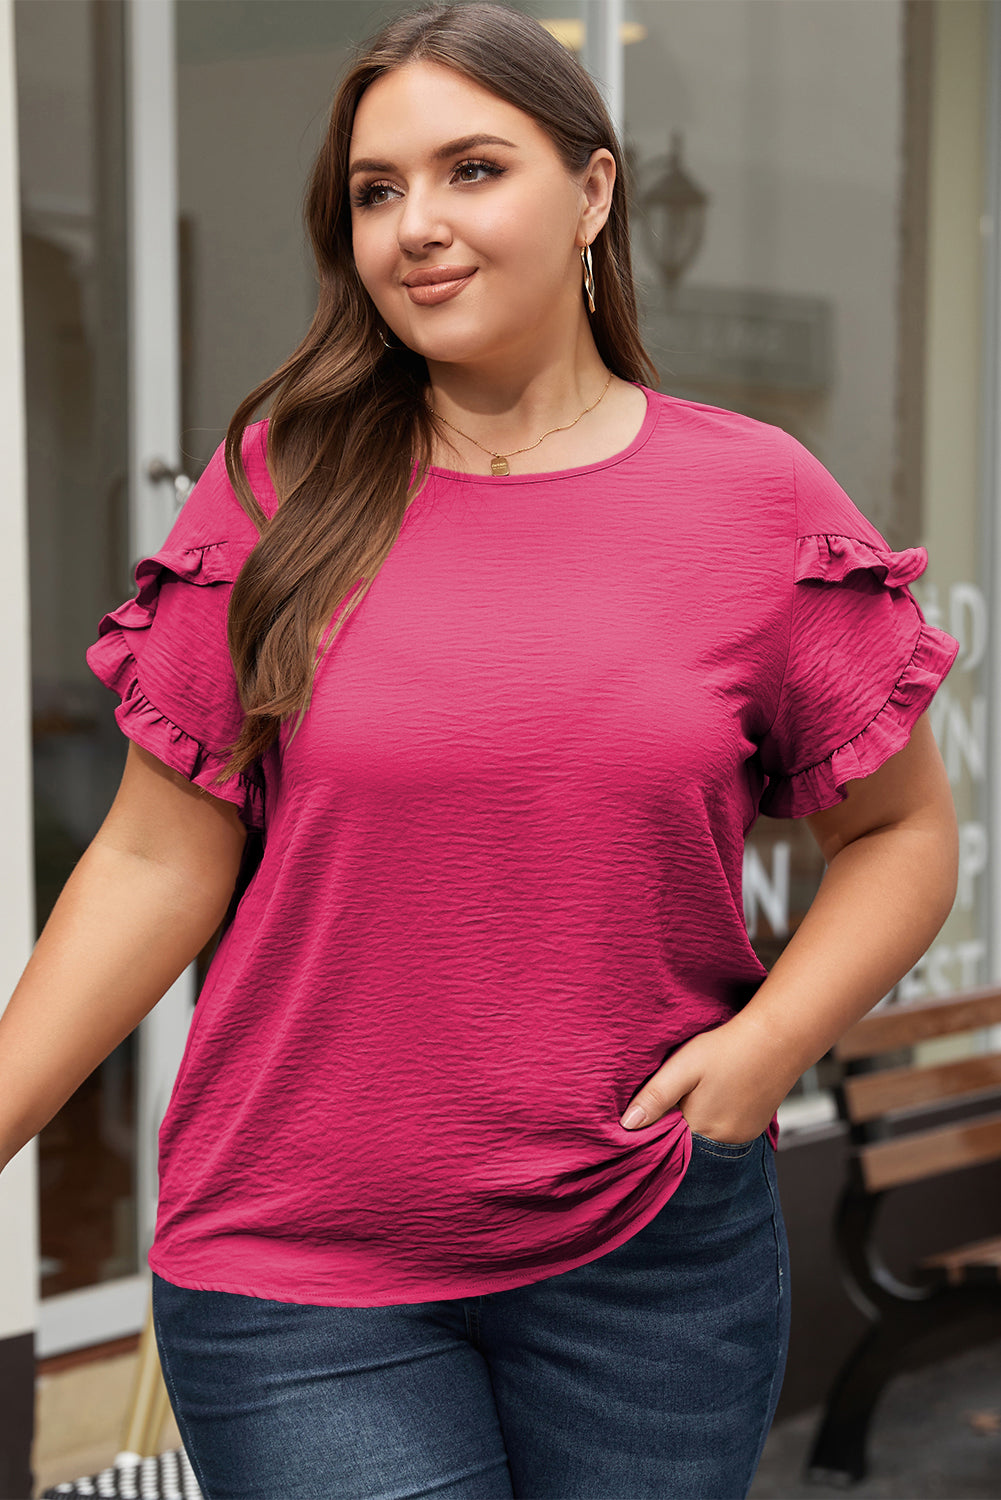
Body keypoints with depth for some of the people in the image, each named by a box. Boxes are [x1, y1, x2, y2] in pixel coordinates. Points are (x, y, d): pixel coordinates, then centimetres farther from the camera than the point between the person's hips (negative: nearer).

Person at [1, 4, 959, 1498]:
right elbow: (159, 861, 0)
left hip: (655, 1256, 1)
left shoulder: (760, 503, -1)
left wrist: (768, 1042, -9)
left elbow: (902, 833, 7)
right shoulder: (277, 492, -1)